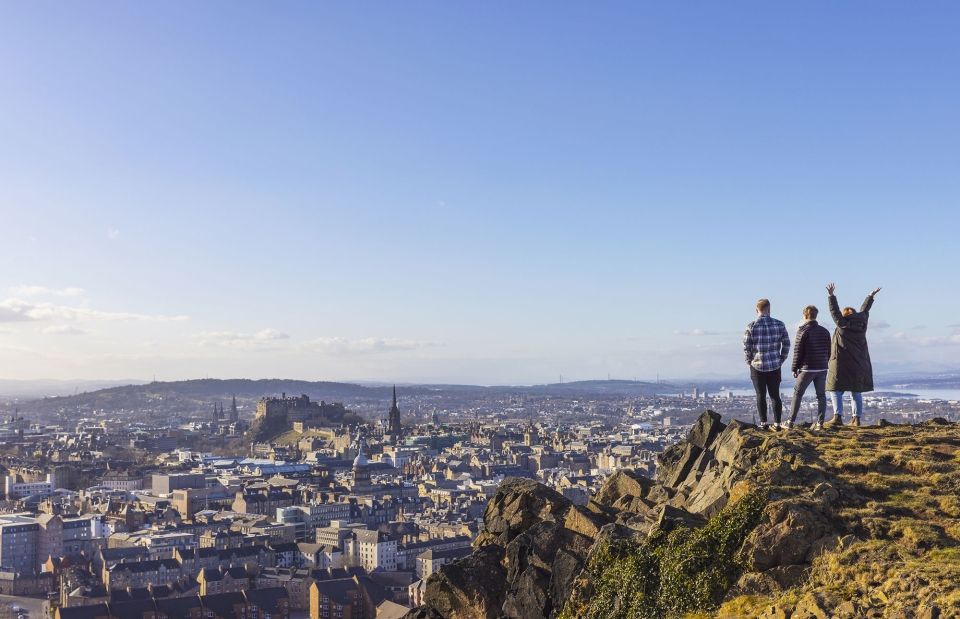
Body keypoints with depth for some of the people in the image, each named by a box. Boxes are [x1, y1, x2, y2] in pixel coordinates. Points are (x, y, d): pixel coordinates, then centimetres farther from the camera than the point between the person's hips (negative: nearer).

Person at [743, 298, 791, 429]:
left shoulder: (751, 327, -9)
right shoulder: (779, 325, -2)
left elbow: (746, 347, -8)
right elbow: (786, 344, 2)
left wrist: (749, 361, 7)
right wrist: (781, 359, 13)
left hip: (757, 366, -2)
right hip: (775, 366, 2)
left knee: (761, 395, 6)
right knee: (775, 395, 10)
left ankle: (763, 423, 7)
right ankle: (777, 423, 10)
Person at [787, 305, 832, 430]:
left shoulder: (803, 330, -9)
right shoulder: (825, 331, 8)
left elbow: (798, 351, -9)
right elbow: (828, 351, 12)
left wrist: (795, 368, -1)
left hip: (807, 369, -4)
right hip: (822, 369, 5)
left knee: (797, 393, 4)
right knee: (821, 395, 9)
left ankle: (791, 422, 2)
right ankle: (820, 423, 6)